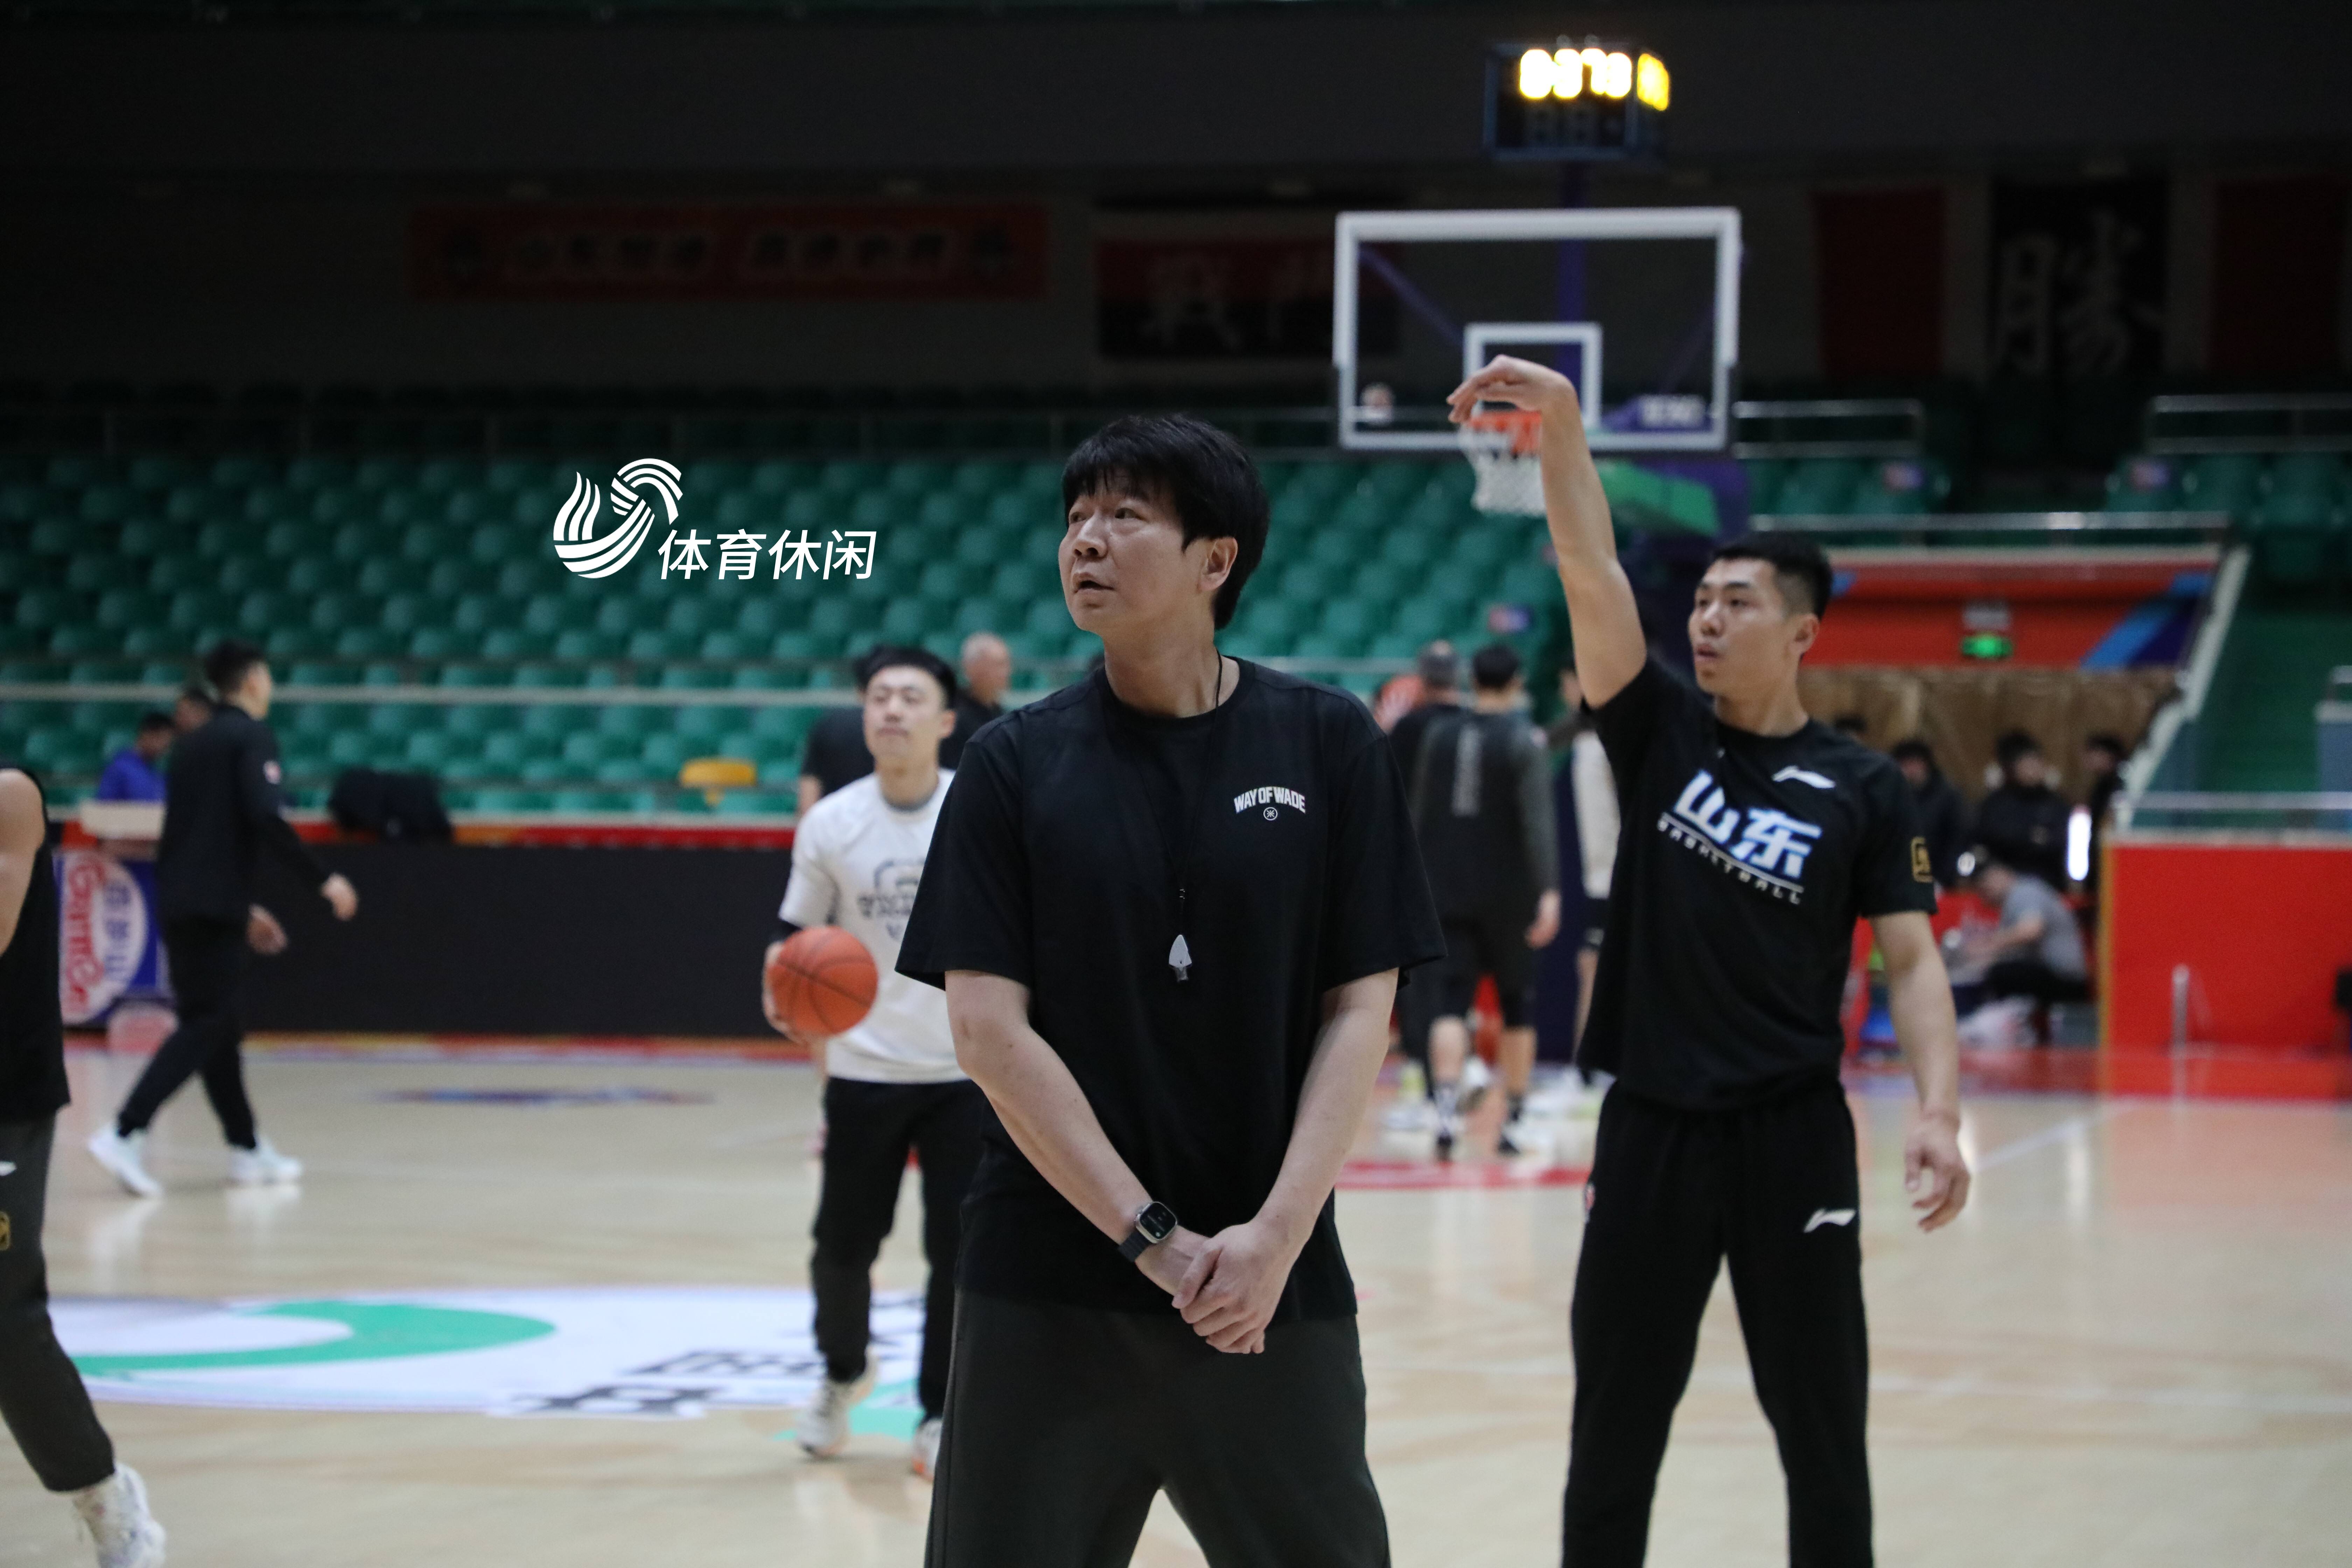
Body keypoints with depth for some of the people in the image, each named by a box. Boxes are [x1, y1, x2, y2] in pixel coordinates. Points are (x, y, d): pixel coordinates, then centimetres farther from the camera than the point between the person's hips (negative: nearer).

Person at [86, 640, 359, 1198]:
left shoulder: (195, 743, 20)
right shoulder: (252, 737, -5)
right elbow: (266, 819, -19)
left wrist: (243, 907, 28)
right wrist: (323, 880, -13)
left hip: (178, 902, 8)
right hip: (214, 906, -8)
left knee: (215, 1025, 13)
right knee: (205, 1026, -9)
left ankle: (247, 1150, 18)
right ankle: (126, 1133, -21)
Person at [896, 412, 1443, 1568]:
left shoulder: (1327, 746, 3)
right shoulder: (1016, 765, 1)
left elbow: (1360, 1012, 1)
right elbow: (987, 1031, -4)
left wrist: (1276, 1235, -11)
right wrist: (1154, 1240, -11)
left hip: (1273, 1285, 0)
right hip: (1045, 1286, 0)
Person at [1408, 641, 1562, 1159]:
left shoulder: (1438, 736, 4)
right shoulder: (1523, 742, -8)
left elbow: (1420, 814, 13)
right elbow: (1537, 823, -17)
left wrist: (1421, 878, 24)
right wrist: (1549, 891, -19)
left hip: (1448, 891, 2)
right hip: (1507, 894, -2)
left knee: (1451, 1004, -2)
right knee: (1517, 1005, 12)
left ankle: (1446, 1106, -23)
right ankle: (1514, 1121, 17)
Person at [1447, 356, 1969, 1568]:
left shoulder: (1861, 789, 0)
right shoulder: (1661, 734, 4)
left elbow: (1912, 962, -2)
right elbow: (1591, 575, -8)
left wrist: (1938, 1115, -17)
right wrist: (1560, 423, -22)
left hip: (1792, 1136, -2)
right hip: (1651, 1127, 2)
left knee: (1822, 1430, 4)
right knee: (1614, 1430, 7)